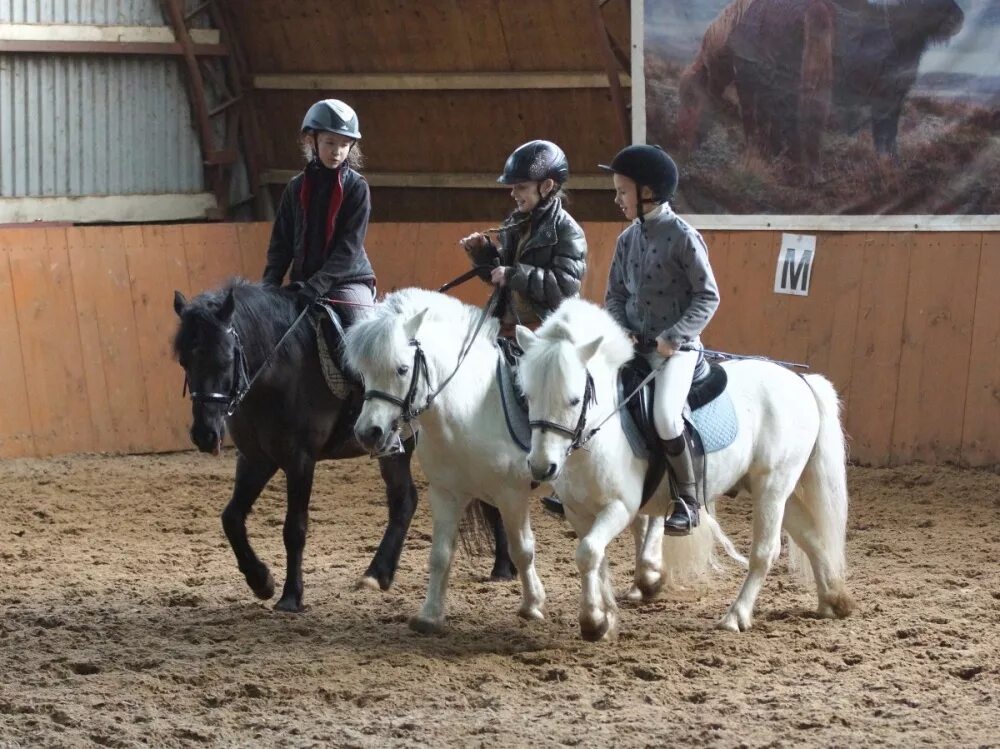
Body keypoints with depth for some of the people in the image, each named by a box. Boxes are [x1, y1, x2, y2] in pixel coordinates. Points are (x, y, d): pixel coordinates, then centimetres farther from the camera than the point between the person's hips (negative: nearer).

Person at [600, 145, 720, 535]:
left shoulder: (682, 237, -11)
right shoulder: (628, 239, 9)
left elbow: (707, 297, -11)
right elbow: (615, 294, 15)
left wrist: (673, 337, -19)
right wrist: (619, 330, -5)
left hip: (676, 347, -7)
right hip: (634, 344, 7)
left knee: (665, 416, -29)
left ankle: (687, 498, -11)